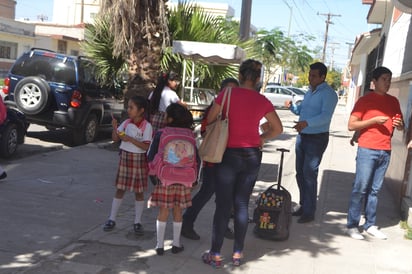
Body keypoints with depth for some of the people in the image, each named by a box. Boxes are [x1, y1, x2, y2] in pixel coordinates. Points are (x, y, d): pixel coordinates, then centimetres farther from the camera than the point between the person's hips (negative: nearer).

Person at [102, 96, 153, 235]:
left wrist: (130, 139, -23)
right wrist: (115, 127, -16)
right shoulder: (126, 123, 2)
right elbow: (115, 138, 1)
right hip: (125, 157, 4)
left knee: (138, 191, 6)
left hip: (139, 160, -3)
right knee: (120, 189, 9)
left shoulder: (147, 126, -11)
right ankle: (112, 219, 18)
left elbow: (146, 146, -17)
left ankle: (137, 222, 17)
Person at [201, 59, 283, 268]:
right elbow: (278, 129, 9)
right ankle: (237, 254, 19)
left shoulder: (227, 95, -9)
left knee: (223, 205, 4)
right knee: (242, 205, 11)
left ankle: (215, 255, 10)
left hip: (229, 155, -3)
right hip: (252, 156, 3)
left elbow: (210, 121, -2)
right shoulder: (263, 101, 0)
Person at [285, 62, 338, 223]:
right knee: (300, 172, 12)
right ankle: (303, 205, 25)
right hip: (302, 136, 8)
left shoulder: (328, 94, -14)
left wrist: (307, 122, -42)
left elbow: (326, 116, -27)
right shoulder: (309, 92, 13)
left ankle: (309, 212, 1)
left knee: (309, 174, -7)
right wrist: (292, 106, 1)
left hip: (317, 138, -8)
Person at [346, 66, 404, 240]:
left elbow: (401, 125, 23)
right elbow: (351, 125, -6)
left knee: (375, 190, 8)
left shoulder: (394, 101, 14)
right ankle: (352, 225, 1)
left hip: (385, 152, 5)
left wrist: (399, 124, -1)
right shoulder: (365, 100, -1)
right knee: (360, 188, -5)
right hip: (367, 150, -5)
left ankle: (370, 225, 14)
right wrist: (374, 120, -14)